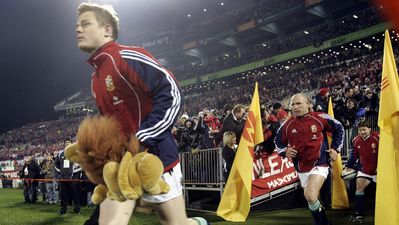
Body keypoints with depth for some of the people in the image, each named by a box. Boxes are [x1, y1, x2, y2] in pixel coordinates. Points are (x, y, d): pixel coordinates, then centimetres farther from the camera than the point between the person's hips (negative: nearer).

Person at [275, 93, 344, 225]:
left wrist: (336, 148, 2)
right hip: (301, 168, 5)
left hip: (319, 164, -4)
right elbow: (278, 141, 13)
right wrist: (284, 151, -6)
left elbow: (338, 128, 7)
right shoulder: (287, 125, -2)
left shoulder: (320, 118, -9)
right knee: (311, 199, 16)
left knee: (310, 197, -23)